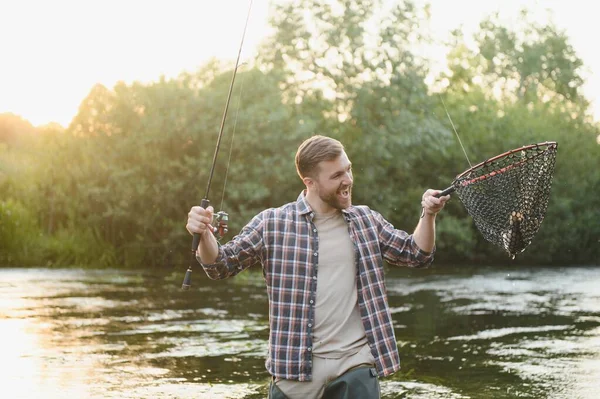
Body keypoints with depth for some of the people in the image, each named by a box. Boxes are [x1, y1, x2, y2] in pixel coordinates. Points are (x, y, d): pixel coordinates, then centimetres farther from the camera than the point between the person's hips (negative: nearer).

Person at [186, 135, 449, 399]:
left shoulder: (366, 221, 10)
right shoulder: (272, 224, 0)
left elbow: (416, 255, 16)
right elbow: (221, 265, 2)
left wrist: (428, 216, -2)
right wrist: (204, 234, -19)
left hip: (356, 367, 2)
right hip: (295, 366, -2)